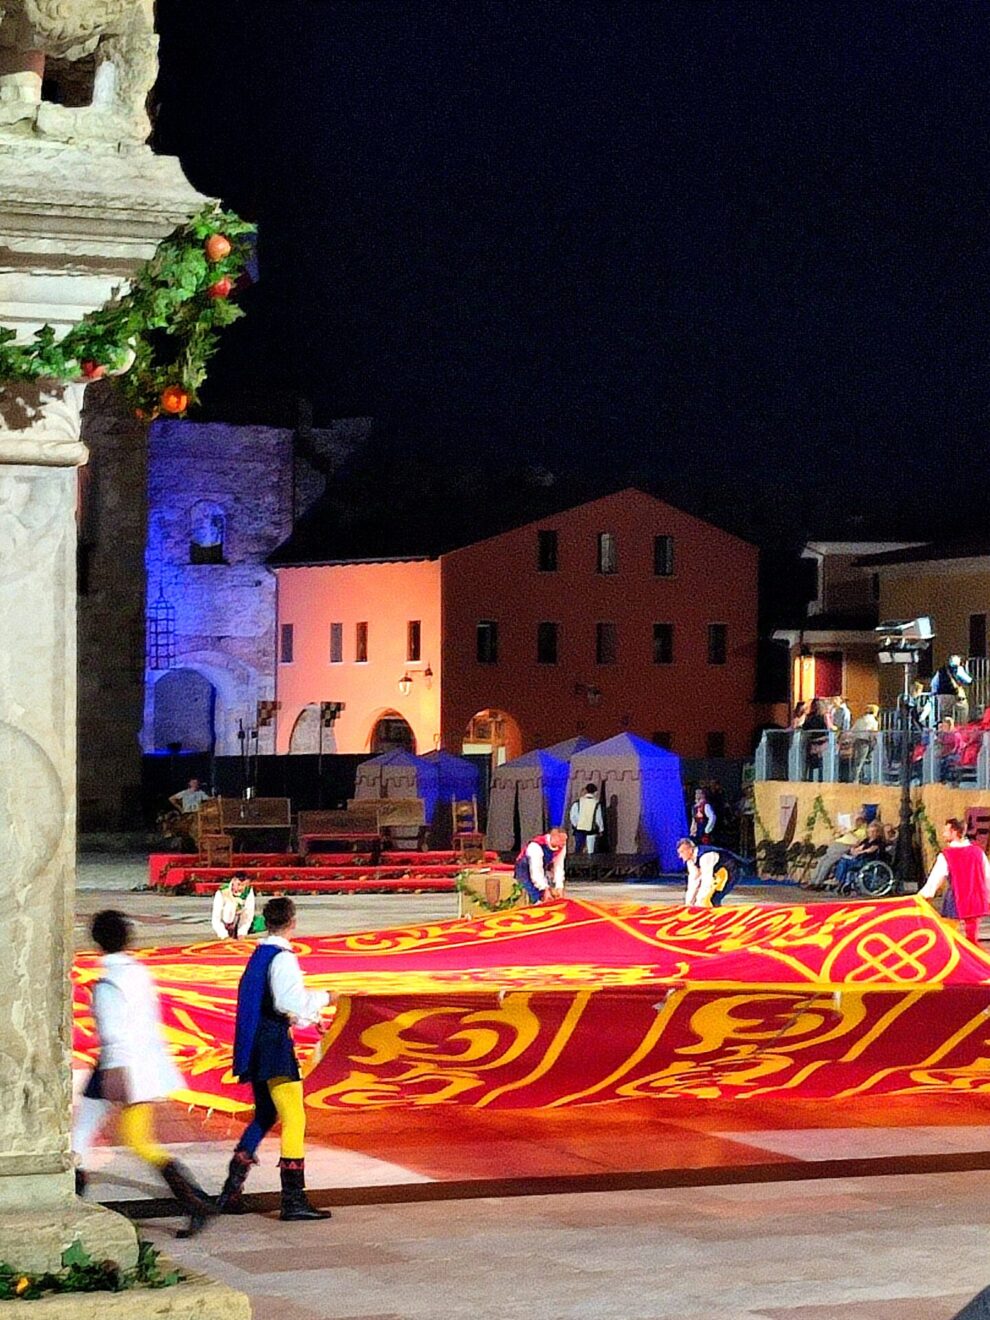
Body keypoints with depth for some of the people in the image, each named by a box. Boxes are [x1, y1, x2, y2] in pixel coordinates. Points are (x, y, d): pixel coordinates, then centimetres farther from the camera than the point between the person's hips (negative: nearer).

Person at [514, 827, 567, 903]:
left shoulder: (562, 847, -16)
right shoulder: (536, 846, -35)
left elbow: (559, 868, -16)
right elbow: (536, 871, -38)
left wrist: (559, 888, -26)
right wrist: (545, 890, -43)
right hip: (525, 870, -6)